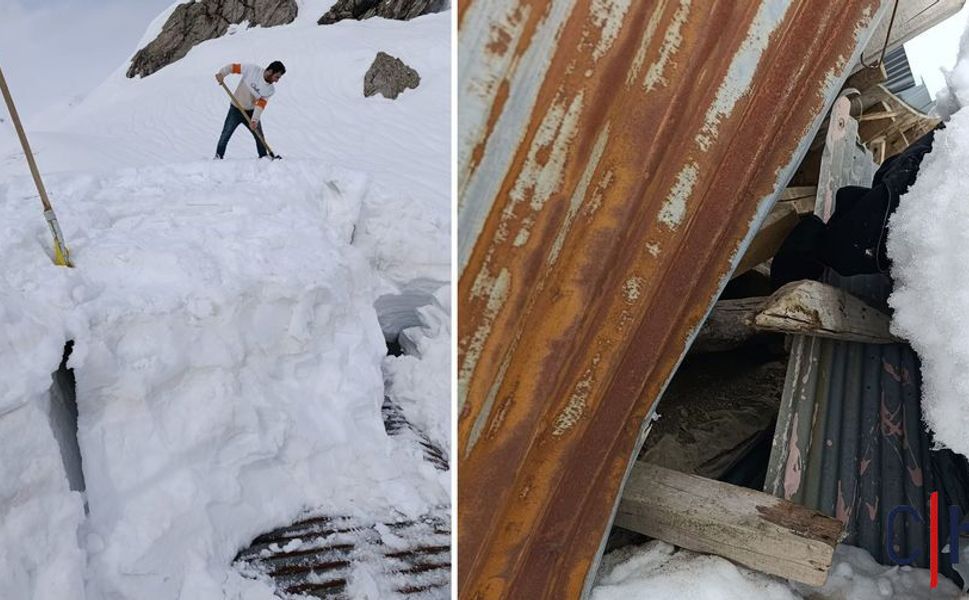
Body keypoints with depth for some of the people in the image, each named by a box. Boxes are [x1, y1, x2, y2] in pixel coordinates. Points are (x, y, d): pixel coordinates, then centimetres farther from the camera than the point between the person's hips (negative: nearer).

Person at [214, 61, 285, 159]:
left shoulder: (270, 90, -11)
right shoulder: (252, 69, -19)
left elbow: (261, 104, -18)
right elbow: (233, 67, -11)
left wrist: (255, 119, -30)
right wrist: (221, 73, -27)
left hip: (251, 112, 3)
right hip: (236, 109, -3)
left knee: (259, 137, 4)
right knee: (226, 134, -3)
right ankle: (218, 156, 8)